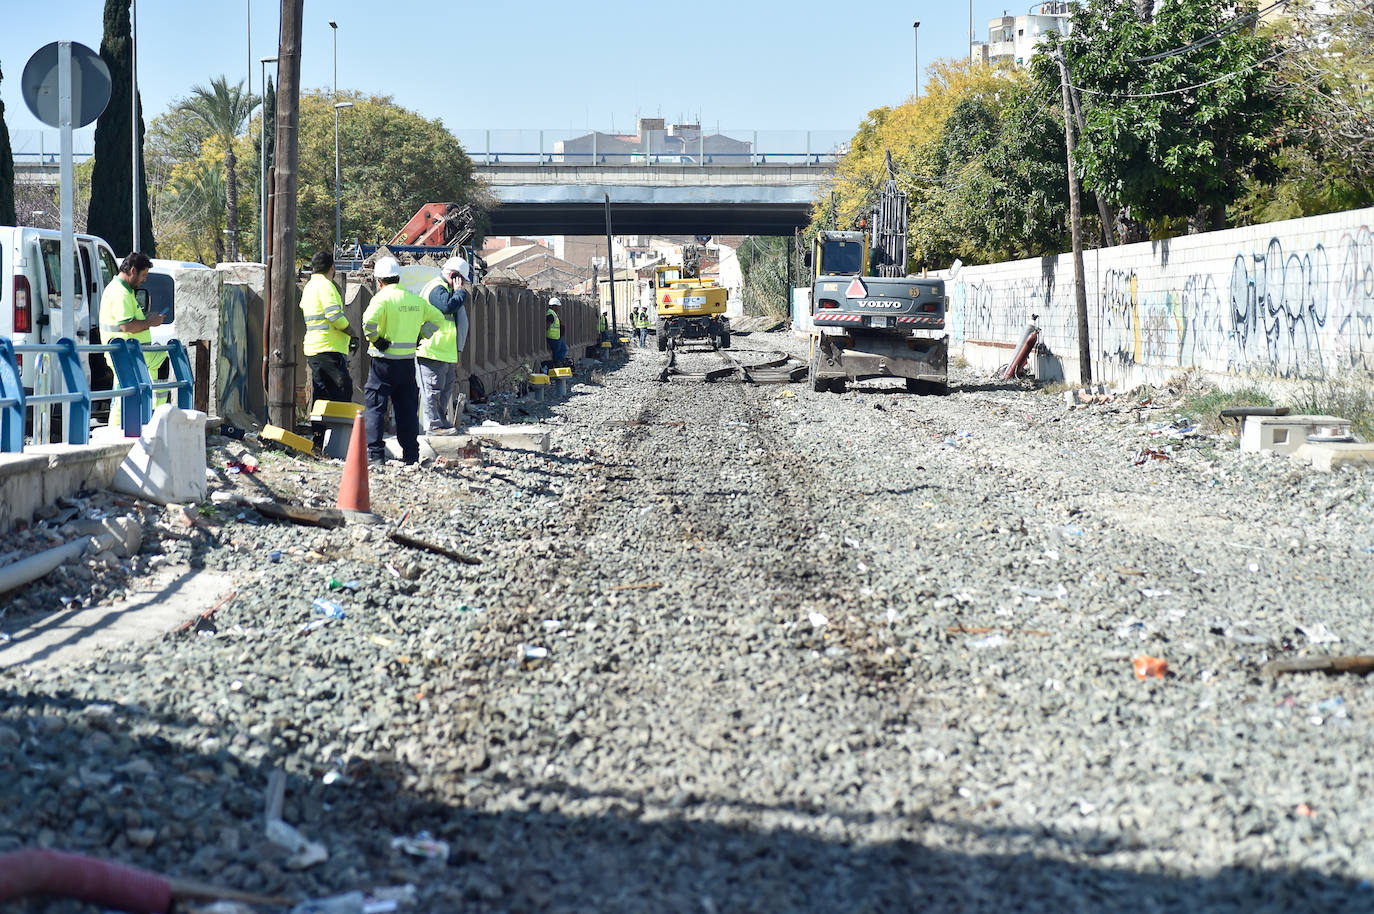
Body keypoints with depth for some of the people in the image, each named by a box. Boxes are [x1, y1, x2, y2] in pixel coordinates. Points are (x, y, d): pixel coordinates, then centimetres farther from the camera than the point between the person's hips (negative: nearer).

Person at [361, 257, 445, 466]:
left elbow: (369, 321, -27)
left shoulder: (382, 298, -10)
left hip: (384, 361, -5)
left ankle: (375, 454, -6)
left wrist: (375, 340, -12)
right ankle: (411, 454, 13)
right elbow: (437, 318, 19)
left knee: (375, 408, 0)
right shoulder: (415, 299, 10)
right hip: (408, 361, 6)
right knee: (407, 408, 12)